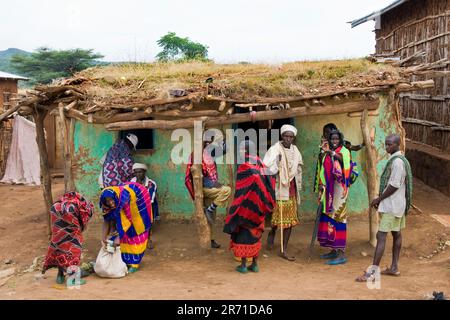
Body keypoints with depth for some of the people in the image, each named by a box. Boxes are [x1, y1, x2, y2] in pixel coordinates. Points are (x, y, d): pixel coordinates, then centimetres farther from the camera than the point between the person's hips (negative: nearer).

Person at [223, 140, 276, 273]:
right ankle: (254, 264, 18)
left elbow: (240, 190, -16)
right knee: (255, 233, 14)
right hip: (258, 207, 6)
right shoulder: (260, 165, 3)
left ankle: (243, 265, 8)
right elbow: (269, 183, 5)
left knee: (243, 233, 4)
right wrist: (262, 205, 10)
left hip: (246, 206, -6)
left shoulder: (244, 167, -15)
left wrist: (235, 206, -8)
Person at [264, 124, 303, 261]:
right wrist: (277, 162, -32)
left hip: (291, 189, 6)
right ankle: (271, 233, 34)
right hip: (279, 188, -6)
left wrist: (298, 187, 18)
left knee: (290, 219, 5)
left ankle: (284, 250, 12)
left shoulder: (295, 150, 7)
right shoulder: (275, 150, -11)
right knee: (278, 216, 1)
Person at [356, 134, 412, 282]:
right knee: (396, 234, 14)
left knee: (381, 236, -10)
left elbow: (394, 186, -23)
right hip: (398, 203, 11)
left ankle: (373, 271, -10)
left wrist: (379, 199, -13)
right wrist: (381, 198, 13)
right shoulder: (400, 160, 12)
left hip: (391, 206, -11)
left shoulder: (397, 162, -20)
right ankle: (394, 267, 23)